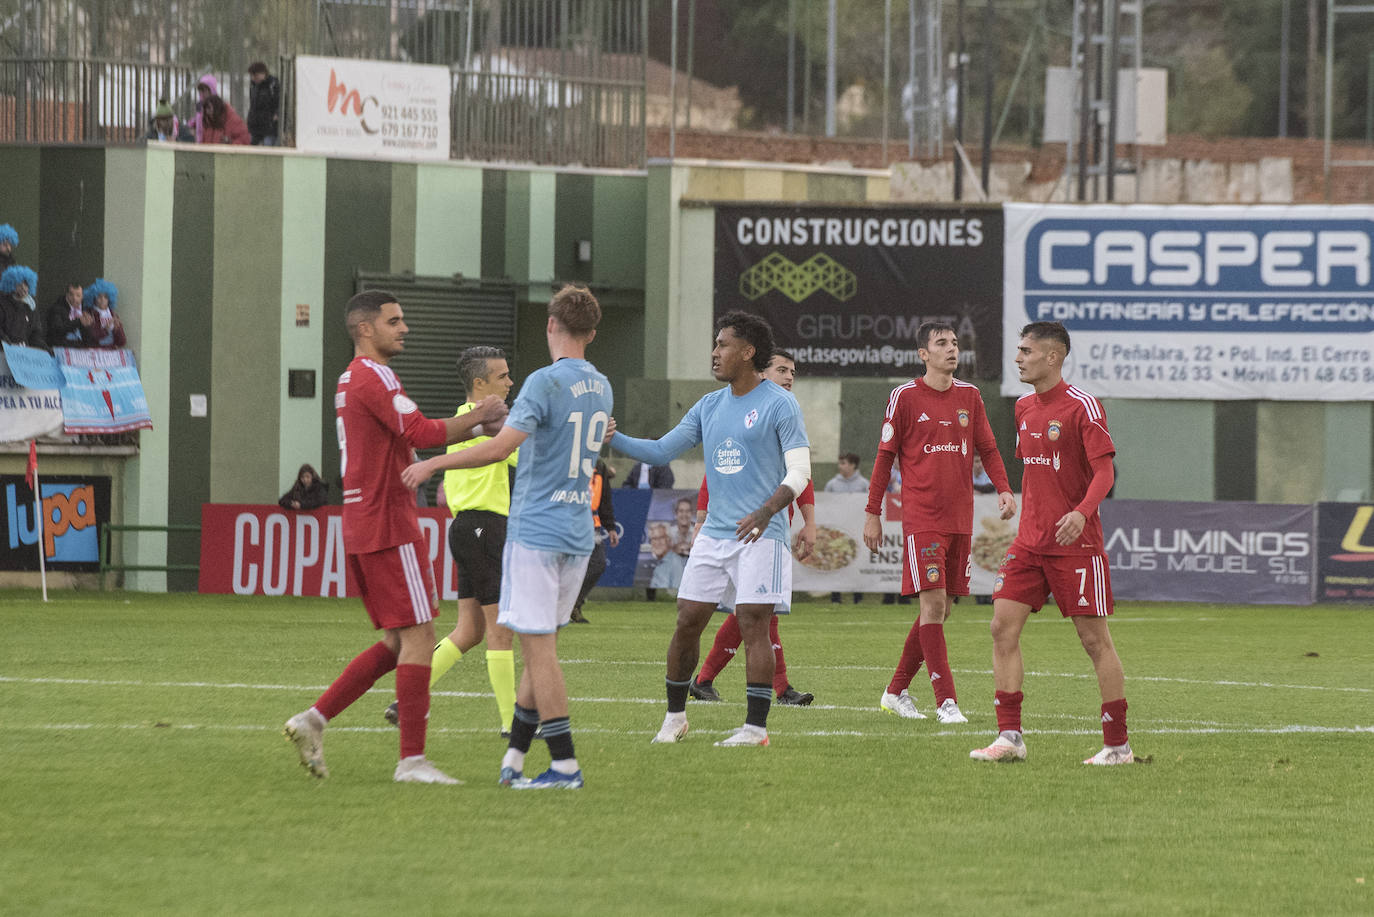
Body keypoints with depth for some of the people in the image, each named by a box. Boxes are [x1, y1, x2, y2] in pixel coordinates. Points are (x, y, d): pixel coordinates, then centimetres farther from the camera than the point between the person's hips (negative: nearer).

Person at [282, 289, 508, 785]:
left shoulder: (351, 380, 21)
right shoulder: (374, 377, -12)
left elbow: (410, 438, 23)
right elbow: (420, 433, -21)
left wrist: (476, 427, 14)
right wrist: (478, 417, -9)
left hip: (361, 526, 10)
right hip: (388, 525, -10)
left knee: (398, 642, 13)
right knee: (418, 636, -7)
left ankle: (313, 720, 8)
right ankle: (412, 759, -8)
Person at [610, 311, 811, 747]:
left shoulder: (779, 404, -6)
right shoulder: (709, 407, 14)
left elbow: (800, 470, -10)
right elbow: (661, 451, 16)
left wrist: (767, 511, -26)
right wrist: (613, 438, 1)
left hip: (759, 534, -6)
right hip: (713, 532, 6)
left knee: (753, 624, -11)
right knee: (687, 622, 5)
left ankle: (756, 727, -8)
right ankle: (675, 717, 18)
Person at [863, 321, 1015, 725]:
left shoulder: (969, 396, 11)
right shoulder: (905, 397, -2)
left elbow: (987, 449, 15)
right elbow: (885, 457, 2)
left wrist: (1003, 489, -3)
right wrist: (873, 513, 0)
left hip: (960, 518, 5)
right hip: (921, 519, -5)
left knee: (942, 607, 7)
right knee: (933, 603, -12)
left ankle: (897, 692, 20)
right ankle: (946, 702, -12)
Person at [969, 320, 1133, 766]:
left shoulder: (1082, 406, -11)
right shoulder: (1024, 407, 12)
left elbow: (1104, 470, -15)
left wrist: (1082, 512, -31)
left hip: (1075, 542, -7)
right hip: (1029, 541, 7)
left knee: (1094, 638, -2)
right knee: (1003, 627, -3)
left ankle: (1118, 745, 5)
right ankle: (1010, 737, -1)